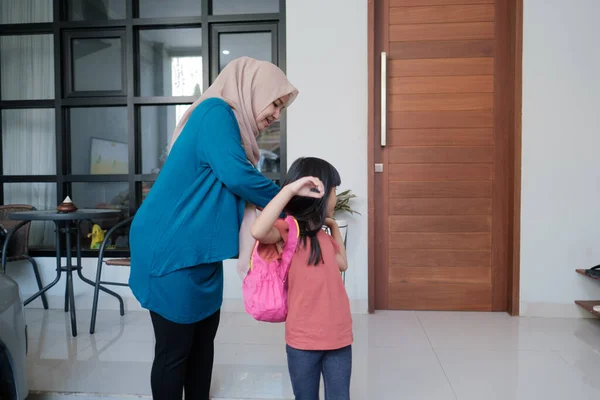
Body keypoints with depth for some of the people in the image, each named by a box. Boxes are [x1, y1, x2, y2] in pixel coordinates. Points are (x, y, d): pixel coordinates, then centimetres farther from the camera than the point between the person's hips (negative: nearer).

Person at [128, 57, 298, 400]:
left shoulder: (234, 126, 15)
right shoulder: (217, 111, -13)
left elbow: (236, 191, 16)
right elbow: (237, 176, -24)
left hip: (200, 251, 9)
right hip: (171, 250, -9)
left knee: (203, 339, 17)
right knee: (175, 349, 4)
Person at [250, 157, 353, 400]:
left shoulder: (321, 234, 12)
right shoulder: (288, 229, -12)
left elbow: (342, 263, 26)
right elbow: (258, 232, -34)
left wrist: (333, 226, 21)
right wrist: (290, 189, -32)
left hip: (338, 336, 6)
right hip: (303, 339, -6)